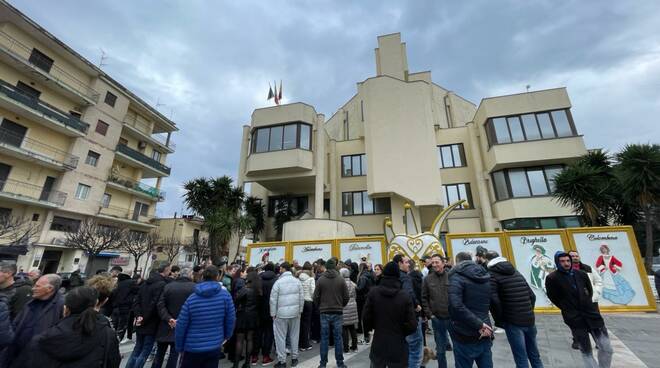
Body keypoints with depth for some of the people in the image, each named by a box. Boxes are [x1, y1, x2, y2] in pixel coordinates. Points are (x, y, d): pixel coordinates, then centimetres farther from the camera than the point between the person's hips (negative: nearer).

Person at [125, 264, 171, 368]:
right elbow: (155, 305, -23)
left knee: (137, 349, 22)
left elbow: (136, 301, 5)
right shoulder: (162, 284, -22)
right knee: (145, 351, 6)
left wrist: (138, 315, -2)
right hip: (152, 324, -8)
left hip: (141, 323, 8)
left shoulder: (145, 282, 6)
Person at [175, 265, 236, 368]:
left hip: (192, 349, 0)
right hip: (214, 348, 0)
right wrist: (226, 336, 13)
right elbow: (231, 320, -6)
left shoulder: (191, 299, -12)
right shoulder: (225, 295, -12)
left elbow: (180, 326, -7)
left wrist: (179, 347, 8)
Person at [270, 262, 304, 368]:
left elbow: (273, 300, -8)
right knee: (294, 336, 16)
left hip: (281, 313, -3)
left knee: (281, 337, 9)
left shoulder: (278, 282, -11)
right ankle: (294, 358, 27)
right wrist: (300, 310, 12)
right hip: (295, 312, 4)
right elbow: (301, 298, 2)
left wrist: (273, 314, 1)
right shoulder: (297, 281, -1)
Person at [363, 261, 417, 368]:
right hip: (398, 348, -1)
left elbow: (366, 318, -7)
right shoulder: (405, 296, -14)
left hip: (378, 346, 1)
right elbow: (412, 325, -12)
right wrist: (401, 332, 9)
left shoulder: (373, 292, -11)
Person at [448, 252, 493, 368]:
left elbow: (456, 306, -26)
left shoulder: (457, 277, -14)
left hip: (465, 336, -6)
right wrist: (481, 324, 9)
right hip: (484, 334, 6)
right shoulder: (485, 276, 10)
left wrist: (478, 324, -18)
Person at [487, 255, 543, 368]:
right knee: (535, 356, 23)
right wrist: (528, 314, 20)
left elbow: (494, 300, -17)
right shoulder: (516, 272, 14)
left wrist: (499, 320, -5)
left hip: (513, 323, -7)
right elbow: (532, 296, 14)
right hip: (530, 320, 7)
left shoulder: (493, 275, -7)